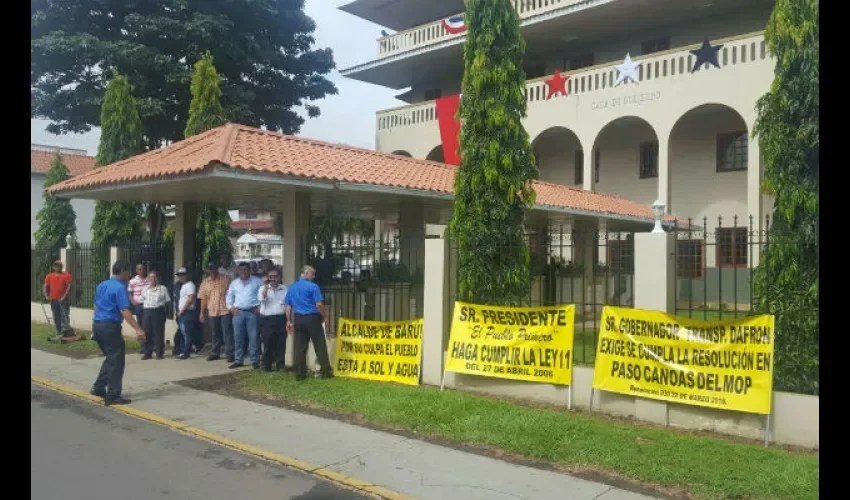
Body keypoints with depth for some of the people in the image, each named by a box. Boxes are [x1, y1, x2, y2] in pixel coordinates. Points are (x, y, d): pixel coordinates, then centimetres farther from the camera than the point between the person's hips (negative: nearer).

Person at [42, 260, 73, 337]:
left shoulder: (66, 275, -2)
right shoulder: (49, 276, 10)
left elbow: (69, 286, -8)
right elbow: (45, 287, 12)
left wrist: (64, 296, -15)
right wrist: (46, 296, -2)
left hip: (63, 300, -4)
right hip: (53, 300, 4)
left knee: (64, 315, -12)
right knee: (56, 317, 9)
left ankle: (65, 330, -15)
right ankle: (59, 331, 17)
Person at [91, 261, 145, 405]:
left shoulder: (101, 285, 13)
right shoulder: (120, 288, -14)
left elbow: (96, 306, 21)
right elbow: (124, 311, -23)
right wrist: (138, 329, -28)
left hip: (97, 324, 9)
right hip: (110, 326, -9)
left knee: (110, 358, 23)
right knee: (116, 361, 0)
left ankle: (98, 388, 24)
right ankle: (113, 396, 3)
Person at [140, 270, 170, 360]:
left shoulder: (162, 288, 2)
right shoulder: (145, 289, 13)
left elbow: (167, 301, 2)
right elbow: (142, 300, 18)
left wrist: (160, 305, -7)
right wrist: (146, 305, 4)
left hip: (158, 311, -3)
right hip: (147, 311, 4)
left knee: (158, 332, -1)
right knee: (147, 332, 4)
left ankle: (159, 352, 8)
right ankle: (147, 352, 12)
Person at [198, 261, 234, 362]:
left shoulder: (225, 279, -2)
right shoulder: (205, 282, 7)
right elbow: (203, 299, 9)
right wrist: (202, 313, 6)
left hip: (225, 311, -4)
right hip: (212, 312, 4)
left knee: (227, 333, -4)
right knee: (215, 334, 14)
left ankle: (230, 354, 0)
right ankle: (215, 353, 25)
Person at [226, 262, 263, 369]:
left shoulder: (257, 281, 3)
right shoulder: (234, 283, 14)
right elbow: (229, 296, 18)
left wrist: (260, 306, -7)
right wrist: (231, 307, 6)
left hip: (252, 312, -3)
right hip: (238, 312, 3)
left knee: (253, 337, -3)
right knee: (238, 337, 6)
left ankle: (254, 361, 2)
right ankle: (238, 360, 14)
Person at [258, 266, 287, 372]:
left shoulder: (285, 289, 8)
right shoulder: (263, 288, 7)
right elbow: (262, 298, -13)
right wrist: (266, 285, -17)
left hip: (281, 319, 1)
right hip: (266, 319, -1)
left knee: (280, 344, 3)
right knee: (267, 344, 3)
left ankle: (280, 365, 10)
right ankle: (266, 366, 13)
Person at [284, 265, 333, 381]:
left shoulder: (291, 288, 10)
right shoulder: (312, 286, -9)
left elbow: (288, 306, 11)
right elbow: (319, 304, -14)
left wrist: (289, 321, 16)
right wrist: (325, 317, -2)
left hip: (298, 319, 5)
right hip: (312, 318, -5)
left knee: (300, 347, 7)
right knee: (320, 346, 3)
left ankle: (300, 374, 8)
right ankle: (325, 371, 7)